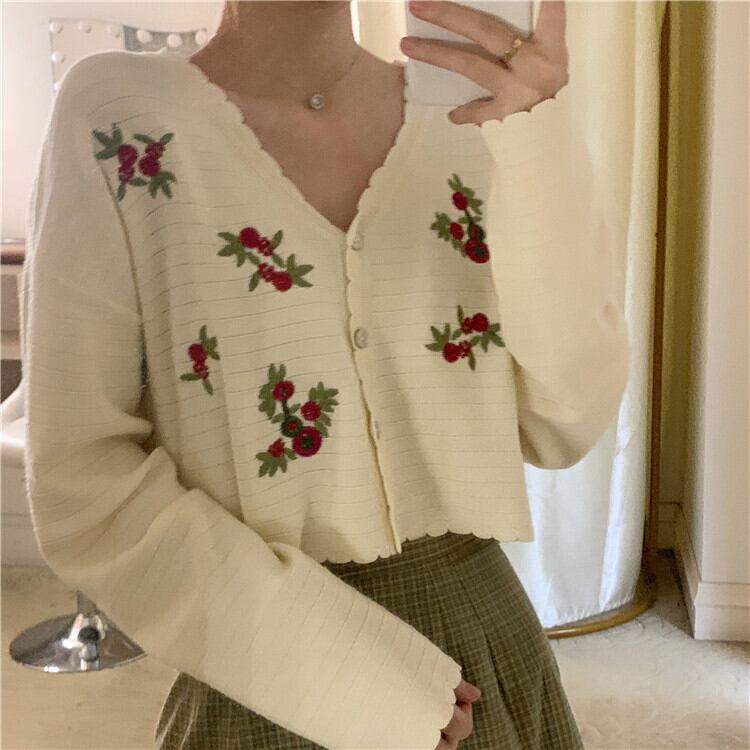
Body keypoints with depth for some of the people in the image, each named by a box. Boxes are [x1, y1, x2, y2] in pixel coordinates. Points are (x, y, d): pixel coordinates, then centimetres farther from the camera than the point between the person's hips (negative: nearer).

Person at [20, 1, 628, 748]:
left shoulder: (468, 108, -1)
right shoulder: (118, 111, -11)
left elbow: (565, 424, -7)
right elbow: (87, 486, -13)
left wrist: (533, 148, -20)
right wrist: (368, 679, -16)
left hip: (491, 656, 4)